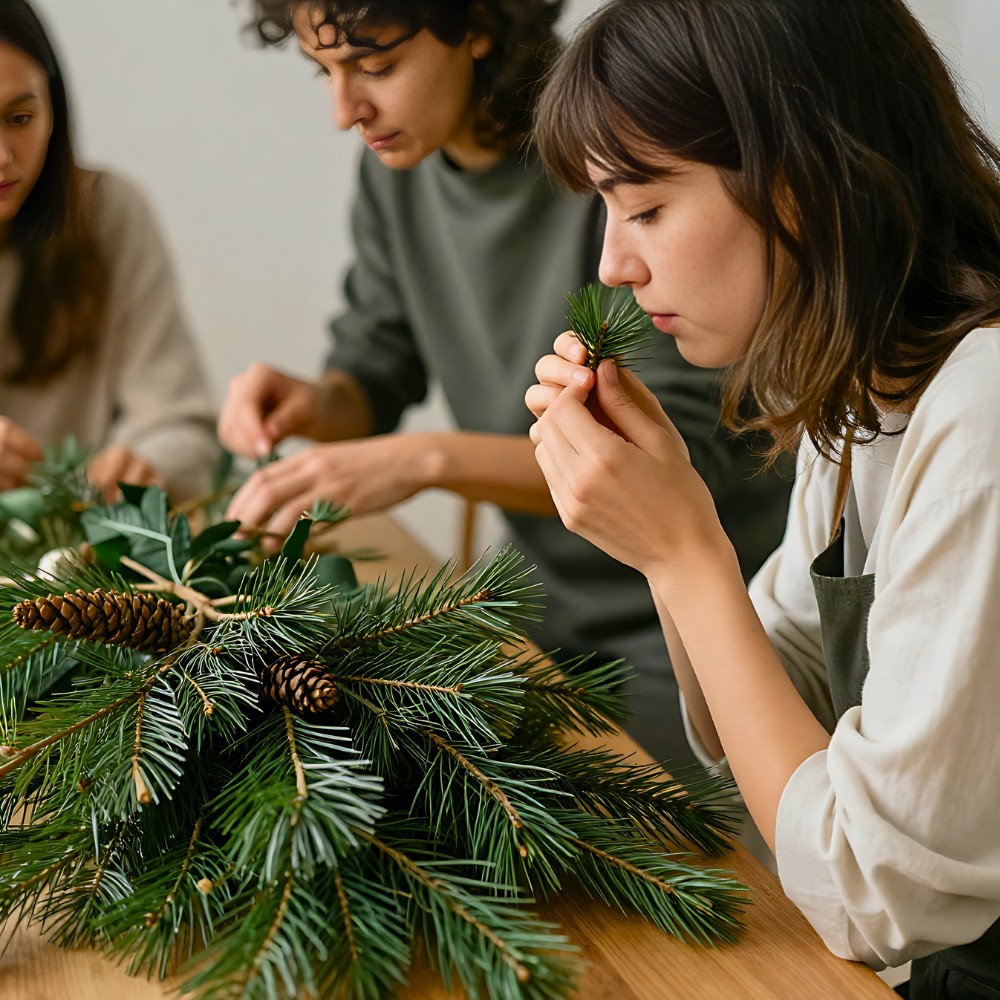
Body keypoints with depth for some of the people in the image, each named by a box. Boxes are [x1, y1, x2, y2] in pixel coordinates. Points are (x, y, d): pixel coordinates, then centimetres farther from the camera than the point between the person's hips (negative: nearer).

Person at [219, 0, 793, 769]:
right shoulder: (398, 163, -1)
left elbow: (680, 454, -28)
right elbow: (378, 365, 10)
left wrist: (431, 459, -36)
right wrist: (317, 404, -15)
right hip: (547, 604, 7)